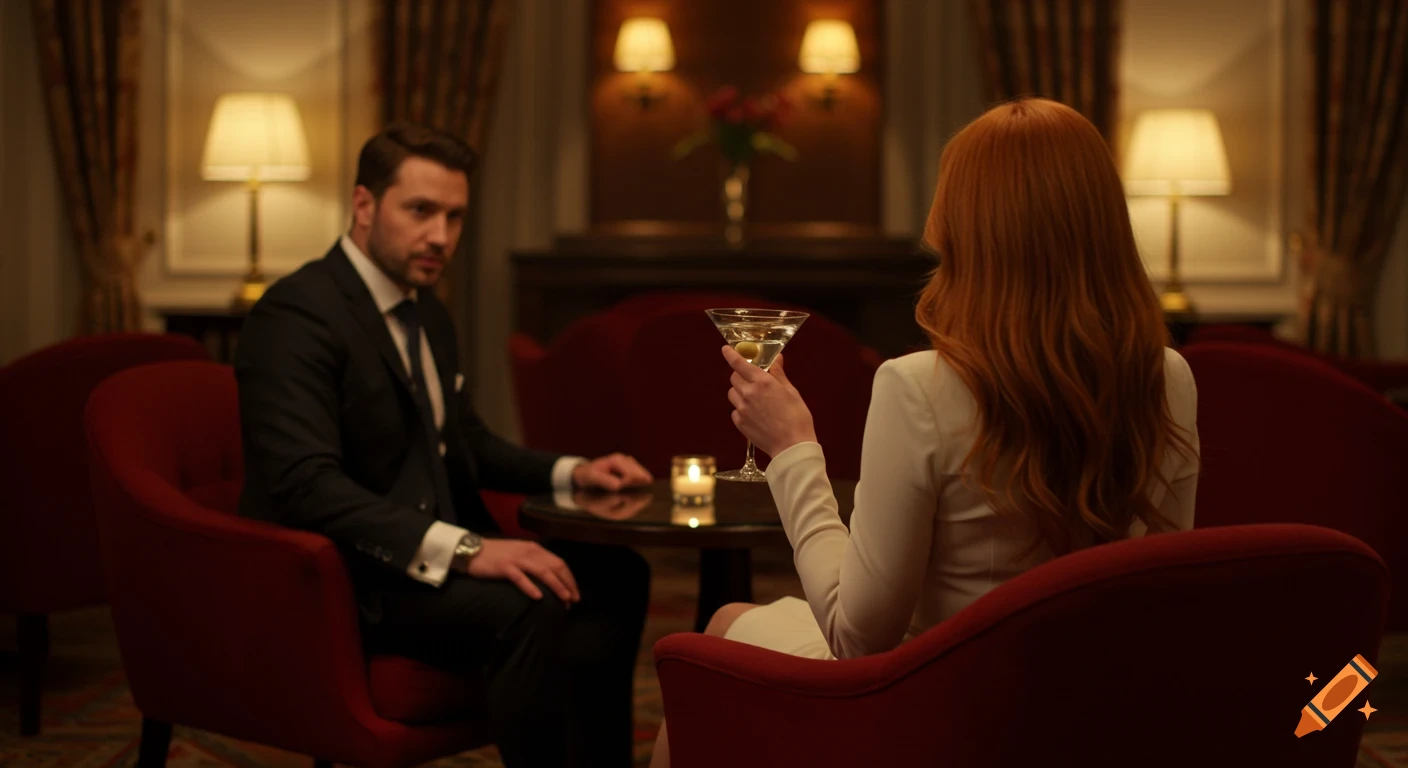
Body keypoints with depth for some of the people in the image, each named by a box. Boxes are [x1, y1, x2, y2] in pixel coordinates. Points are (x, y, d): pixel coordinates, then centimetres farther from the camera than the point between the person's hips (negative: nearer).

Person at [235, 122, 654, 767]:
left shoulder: (428, 314, 14)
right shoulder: (296, 314, -16)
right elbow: (308, 486, -27)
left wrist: (570, 473, 8)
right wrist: (463, 549, -34)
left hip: (436, 557, 10)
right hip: (336, 578, -10)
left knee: (613, 576, -5)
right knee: (527, 610, -30)